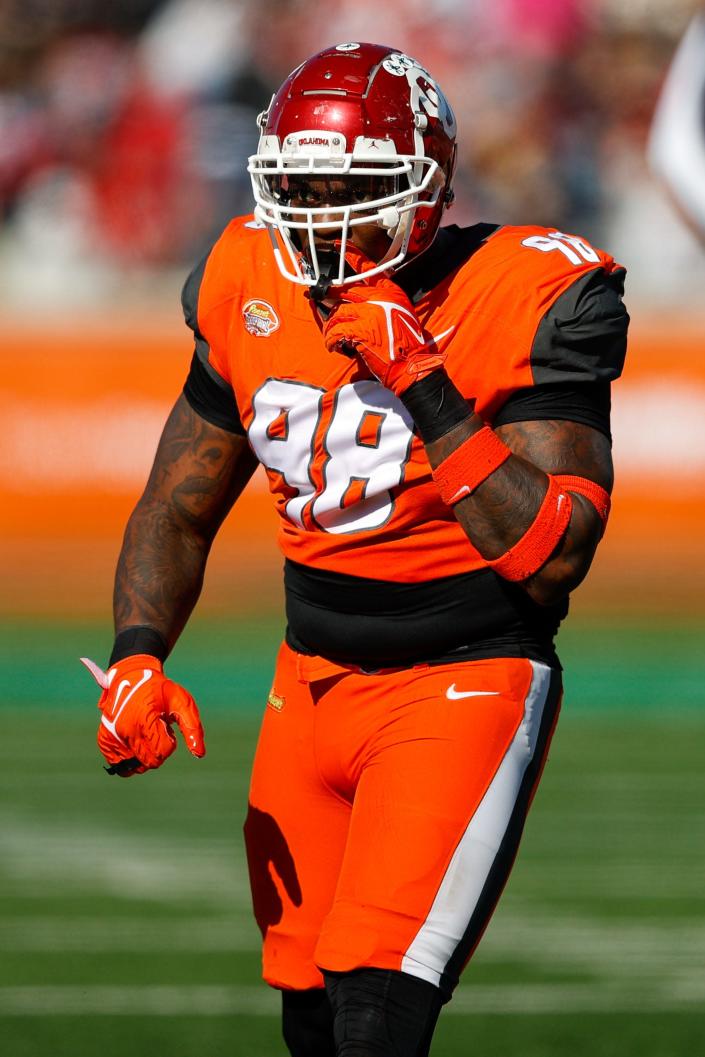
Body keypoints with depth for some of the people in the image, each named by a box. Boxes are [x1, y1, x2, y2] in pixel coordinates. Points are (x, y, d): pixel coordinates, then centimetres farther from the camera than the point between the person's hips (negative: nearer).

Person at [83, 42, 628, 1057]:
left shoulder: (524, 304, -16)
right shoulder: (254, 293, 0)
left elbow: (552, 557, -23)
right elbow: (179, 512, 12)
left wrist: (426, 388, -29)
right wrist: (137, 658, -5)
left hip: (465, 687, -6)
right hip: (313, 685, 6)